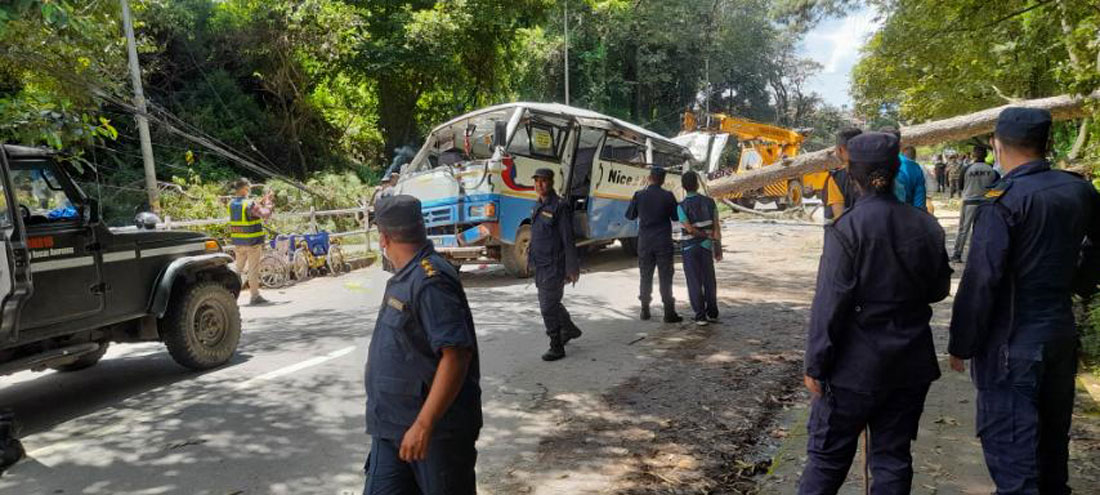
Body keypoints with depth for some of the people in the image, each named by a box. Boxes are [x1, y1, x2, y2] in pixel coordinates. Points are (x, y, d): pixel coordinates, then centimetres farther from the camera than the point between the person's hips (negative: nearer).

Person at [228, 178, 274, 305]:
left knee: (239, 268, 17)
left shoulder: (232, 204, 6)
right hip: (252, 242, -7)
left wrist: (262, 201, 11)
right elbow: (265, 214, -21)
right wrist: (268, 202, -8)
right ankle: (255, 296, 6)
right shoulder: (250, 204, -17)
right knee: (253, 269, 1)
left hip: (238, 242, 7)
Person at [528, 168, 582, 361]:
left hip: (554, 266, -9)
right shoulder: (538, 206, 11)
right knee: (549, 302, 21)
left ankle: (557, 347, 7)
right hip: (540, 265, 9)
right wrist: (531, 258, 20)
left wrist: (572, 269, -16)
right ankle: (570, 329, 42)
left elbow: (568, 240, -16)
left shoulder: (560, 207, -15)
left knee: (548, 306, -6)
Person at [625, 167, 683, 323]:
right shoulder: (668, 196, -8)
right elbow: (676, 217, 1)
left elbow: (630, 215, 7)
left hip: (645, 241, 2)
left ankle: (645, 310, 18)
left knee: (646, 276, 13)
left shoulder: (639, 195, -4)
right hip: (663, 242, -2)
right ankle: (669, 313, 2)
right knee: (665, 277, 1)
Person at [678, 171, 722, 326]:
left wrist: (708, 236, -4)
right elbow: (716, 226, -4)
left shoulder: (682, 206, -12)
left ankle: (701, 316, 1)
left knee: (695, 282, 2)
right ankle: (712, 313, 22)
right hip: (706, 246, 3)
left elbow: (690, 229, -17)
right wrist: (718, 247, 1)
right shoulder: (709, 202, -2)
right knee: (709, 280, 15)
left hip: (690, 248, -3)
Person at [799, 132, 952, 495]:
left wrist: (816, 366, -10)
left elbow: (830, 303, -17)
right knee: (894, 457, 15)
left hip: (855, 368, -4)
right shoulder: (927, 227, -2)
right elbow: (939, 289, 10)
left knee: (827, 457, 7)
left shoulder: (847, 228, -16)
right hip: (911, 365, 5)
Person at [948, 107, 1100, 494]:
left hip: (1013, 343, -7)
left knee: (1010, 447, 0)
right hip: (1061, 332, 8)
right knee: (1052, 433, 23)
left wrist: (961, 345, -12)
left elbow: (980, 281, -20)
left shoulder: (1003, 200, -19)